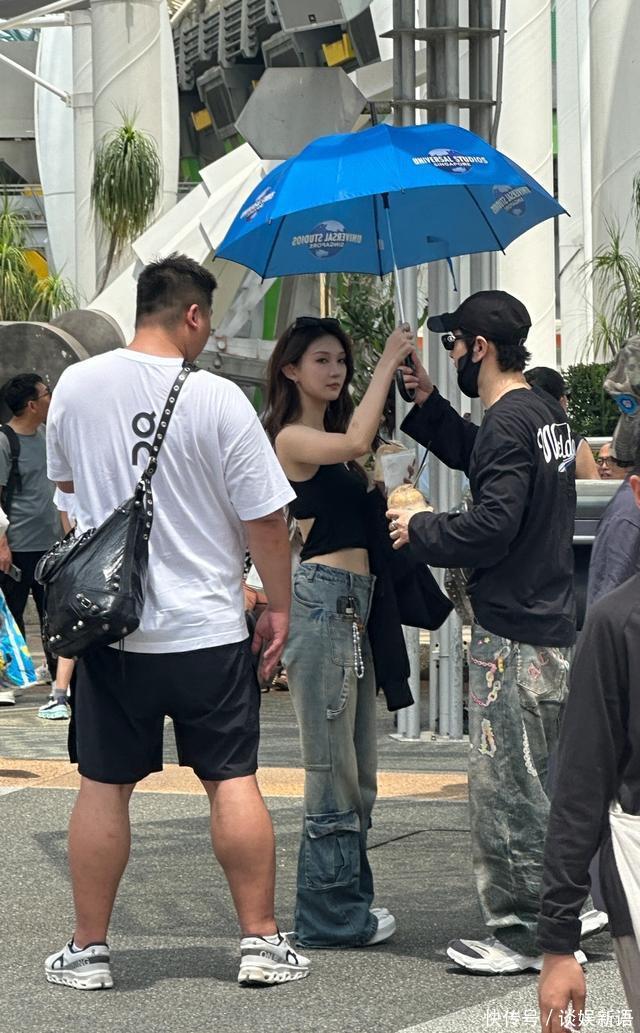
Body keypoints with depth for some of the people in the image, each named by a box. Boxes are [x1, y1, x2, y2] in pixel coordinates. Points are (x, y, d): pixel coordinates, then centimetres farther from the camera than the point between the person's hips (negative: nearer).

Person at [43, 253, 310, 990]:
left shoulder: (76, 387, -3)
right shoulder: (218, 400, -13)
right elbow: (264, 520, -9)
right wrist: (279, 606, 4)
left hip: (110, 625, 2)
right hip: (208, 627, -2)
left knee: (103, 786, 9)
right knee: (233, 782, 7)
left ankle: (88, 950, 15)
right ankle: (261, 942, 12)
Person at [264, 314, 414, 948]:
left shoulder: (329, 444, 21)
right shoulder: (292, 437, -8)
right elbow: (355, 441, -25)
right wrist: (387, 364, -19)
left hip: (352, 603, 10)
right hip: (321, 598, -10)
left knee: (355, 769, 13)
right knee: (332, 767, -7)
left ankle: (347, 901, 20)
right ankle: (328, 915, -2)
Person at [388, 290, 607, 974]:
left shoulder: (506, 422, -17)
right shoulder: (546, 412, 13)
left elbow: (491, 526, -23)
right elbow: (481, 459, 28)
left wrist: (420, 530, -8)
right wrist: (428, 404, 20)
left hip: (512, 632, -10)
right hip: (553, 624, 10)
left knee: (503, 785, -3)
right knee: (540, 777, 17)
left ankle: (521, 935, 1)